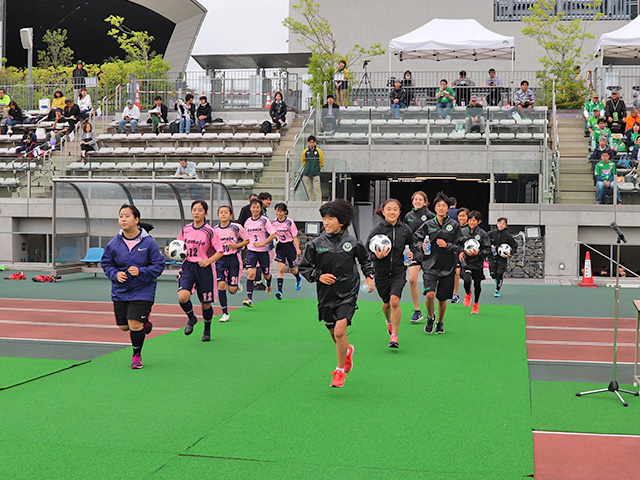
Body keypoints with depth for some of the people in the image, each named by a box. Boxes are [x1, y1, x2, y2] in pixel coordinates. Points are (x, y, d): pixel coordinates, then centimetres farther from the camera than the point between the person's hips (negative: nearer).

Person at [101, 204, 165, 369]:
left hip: (142, 291, -4)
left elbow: (159, 265, -6)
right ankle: (144, 323, 44)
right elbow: (106, 263, 9)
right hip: (120, 292, 4)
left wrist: (141, 272, -20)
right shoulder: (114, 243, -3)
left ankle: (137, 355, 13)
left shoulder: (148, 242, -11)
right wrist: (115, 274, -10)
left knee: (135, 325, -12)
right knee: (123, 327, 9)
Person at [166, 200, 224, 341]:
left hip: (204, 269, -2)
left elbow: (220, 251, -6)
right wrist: (170, 249, -2)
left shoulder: (209, 232, -8)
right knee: (182, 297, -21)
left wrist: (208, 261, -22)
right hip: (188, 267, 2)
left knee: (205, 303, 7)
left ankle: (207, 331, 33)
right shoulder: (185, 230, 4)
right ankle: (191, 318, 10)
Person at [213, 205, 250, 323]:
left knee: (232, 290, -4)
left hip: (233, 259, -2)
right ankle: (225, 313, -3)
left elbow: (247, 240, 4)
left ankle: (237, 284, 36)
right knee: (221, 285, -13)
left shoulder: (236, 227, -7)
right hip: (220, 260, 2)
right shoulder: (214, 230, 2)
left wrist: (237, 245, -10)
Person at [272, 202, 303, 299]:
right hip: (280, 247, 2)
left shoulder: (289, 222, -12)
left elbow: (295, 236, -9)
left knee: (292, 269, 13)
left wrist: (298, 249, -15)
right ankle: (279, 291, -17)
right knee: (281, 269, -13)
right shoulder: (274, 222, -1)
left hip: (290, 246, -2)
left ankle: (298, 279, 49)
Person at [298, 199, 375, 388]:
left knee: (340, 331, -18)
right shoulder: (315, 244, -4)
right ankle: (348, 351, 50)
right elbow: (304, 267, 4)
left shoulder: (353, 243, -4)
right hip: (326, 295, 3)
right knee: (333, 333, 15)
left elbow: (366, 260, 16)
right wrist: (318, 276, -11)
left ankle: (340, 370, 0)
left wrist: (369, 277, 4)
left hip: (347, 294, -3)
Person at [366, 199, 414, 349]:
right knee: (386, 302, 16)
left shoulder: (406, 230, -1)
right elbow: (367, 252, -4)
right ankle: (389, 321, 51)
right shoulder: (376, 230, -8)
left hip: (399, 271, 0)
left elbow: (410, 247, 17)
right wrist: (377, 256, -23)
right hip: (381, 272, 1)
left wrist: (410, 255, -4)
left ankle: (394, 335, -7)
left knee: (395, 300, -19)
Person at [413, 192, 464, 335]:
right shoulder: (428, 225, 3)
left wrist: (447, 245, -12)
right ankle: (430, 317, 11)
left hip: (448, 267, 1)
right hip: (430, 265, -1)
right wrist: (422, 246, -10)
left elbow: (461, 246, 3)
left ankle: (440, 322, 33)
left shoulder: (454, 225, 2)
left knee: (442, 298, 7)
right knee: (430, 294, -18)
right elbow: (416, 241, 11)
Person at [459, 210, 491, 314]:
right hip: (466, 262, 0)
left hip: (478, 263, 0)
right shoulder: (463, 231, 1)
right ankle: (468, 294, 14)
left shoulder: (482, 234, -6)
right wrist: (460, 252, -3)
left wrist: (478, 253, -19)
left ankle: (476, 304, 30)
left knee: (477, 284, 7)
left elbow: (488, 249, -4)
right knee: (467, 280, -20)